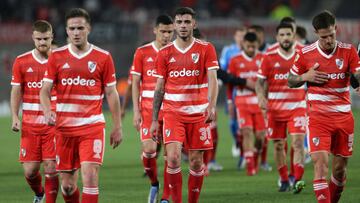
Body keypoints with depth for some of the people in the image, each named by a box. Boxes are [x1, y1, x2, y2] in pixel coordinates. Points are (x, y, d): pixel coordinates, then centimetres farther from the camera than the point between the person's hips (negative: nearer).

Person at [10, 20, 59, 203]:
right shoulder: (21, 62, 5)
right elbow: (16, 91, 8)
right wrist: (15, 117, -3)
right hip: (30, 125, 2)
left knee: (51, 169, -7)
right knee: (29, 170, 1)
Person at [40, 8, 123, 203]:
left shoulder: (103, 57, 2)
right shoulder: (57, 56, 4)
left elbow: (111, 93, 6)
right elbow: (45, 90, 3)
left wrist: (117, 126, 5)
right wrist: (47, 112, -17)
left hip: (92, 126, -2)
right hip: (64, 127, 2)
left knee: (90, 176, -16)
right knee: (67, 184, 6)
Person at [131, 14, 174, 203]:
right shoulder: (142, 52, 3)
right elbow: (135, 83, 5)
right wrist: (136, 111, -2)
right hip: (148, 108, -1)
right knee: (149, 149, -12)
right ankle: (154, 183, 15)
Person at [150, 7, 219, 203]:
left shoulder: (206, 49, 0)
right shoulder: (165, 53, 5)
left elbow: (212, 79, -9)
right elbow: (159, 87, 9)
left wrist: (211, 106, -26)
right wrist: (154, 120, 6)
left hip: (198, 113, 0)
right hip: (172, 112, 0)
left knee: (196, 162, 3)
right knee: (173, 157, -15)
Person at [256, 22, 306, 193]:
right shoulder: (269, 58, 1)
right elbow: (260, 82, 3)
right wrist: (261, 97, -15)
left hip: (297, 107, -1)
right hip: (275, 108, 1)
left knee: (298, 142, -16)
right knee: (279, 145, 7)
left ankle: (298, 180, -21)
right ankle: (284, 181, 21)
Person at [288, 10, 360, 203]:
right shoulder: (305, 54, -2)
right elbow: (291, 81, 9)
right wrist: (305, 77, -12)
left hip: (343, 116, 2)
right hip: (318, 117, -2)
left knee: (340, 168, 9)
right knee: (320, 163, -16)